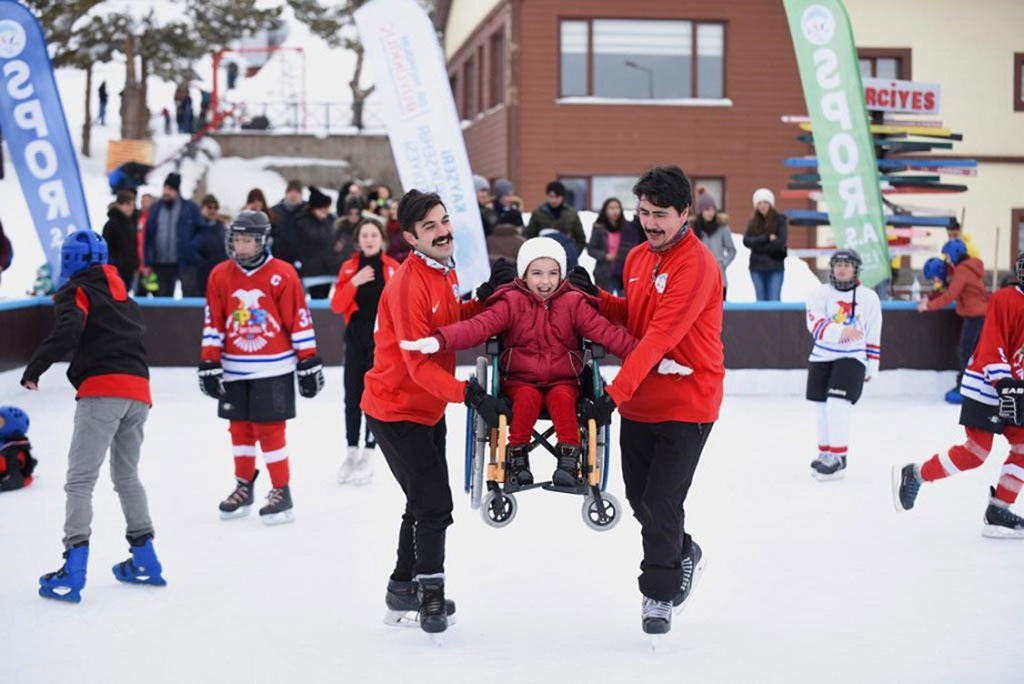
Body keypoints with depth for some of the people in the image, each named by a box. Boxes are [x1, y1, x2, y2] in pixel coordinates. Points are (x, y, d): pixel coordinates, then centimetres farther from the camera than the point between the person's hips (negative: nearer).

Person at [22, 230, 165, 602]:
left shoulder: (76, 291, 2)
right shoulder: (121, 294, 25)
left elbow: (68, 331, -16)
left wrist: (35, 367, -14)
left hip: (103, 391, -7)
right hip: (139, 390, 7)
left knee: (80, 479, -8)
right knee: (127, 475, 22)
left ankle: (74, 571, -17)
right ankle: (145, 561, 25)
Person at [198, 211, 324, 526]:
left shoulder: (282, 275, -8)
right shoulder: (220, 275, 3)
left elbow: (300, 321, -6)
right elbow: (213, 324, 6)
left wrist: (309, 364, -5)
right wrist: (209, 364, 2)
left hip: (272, 369, -4)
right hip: (234, 370, 4)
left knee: (270, 429, -4)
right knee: (240, 428, 12)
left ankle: (281, 491, 7)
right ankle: (244, 486, 27)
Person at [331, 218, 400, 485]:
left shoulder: (393, 269, -3)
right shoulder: (349, 268, 4)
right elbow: (337, 306, -3)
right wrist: (354, 282, -16)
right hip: (355, 338, 3)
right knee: (352, 395, 6)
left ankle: (368, 455, 6)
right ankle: (351, 453, 18)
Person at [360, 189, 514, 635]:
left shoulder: (444, 270, 2)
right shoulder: (409, 285, -26)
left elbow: (453, 323, 12)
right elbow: (419, 364, -30)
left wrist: (485, 298, -5)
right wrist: (471, 396, -39)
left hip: (428, 407, 10)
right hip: (396, 409, -10)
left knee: (427, 502, 18)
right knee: (434, 503, -9)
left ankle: (404, 589, 34)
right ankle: (430, 596, 7)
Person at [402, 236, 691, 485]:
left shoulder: (573, 304, 2)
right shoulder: (511, 303, -2)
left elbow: (607, 333, -7)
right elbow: (478, 327, -16)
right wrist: (438, 341, -36)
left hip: (563, 380, 1)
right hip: (520, 380, 0)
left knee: (562, 398, -30)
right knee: (527, 399, -30)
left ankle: (569, 459, -24)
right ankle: (517, 455, -15)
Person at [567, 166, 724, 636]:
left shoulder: (696, 265, -18)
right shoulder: (637, 258, 8)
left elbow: (660, 336, -26)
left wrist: (614, 393, -31)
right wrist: (595, 297, -1)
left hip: (685, 405, -7)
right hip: (638, 402, 7)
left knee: (661, 503, -5)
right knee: (639, 497, 15)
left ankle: (658, 595, 12)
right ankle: (684, 553, 41)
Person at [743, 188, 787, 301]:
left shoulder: (779, 220, 0)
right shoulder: (752, 222, 8)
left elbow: (781, 241, -12)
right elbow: (746, 241, -6)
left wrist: (758, 247, -9)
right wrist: (767, 238, -16)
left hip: (775, 267, -3)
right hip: (757, 267, 3)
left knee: (774, 301, -9)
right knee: (761, 301, 6)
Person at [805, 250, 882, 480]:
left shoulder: (869, 297, 0)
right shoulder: (820, 294, -3)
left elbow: (873, 337, 6)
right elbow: (816, 326, -19)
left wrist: (871, 368, 6)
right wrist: (842, 331, -36)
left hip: (852, 359, -3)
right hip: (821, 358, 3)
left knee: (837, 404, -18)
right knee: (823, 407, 11)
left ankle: (838, 457, -10)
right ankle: (825, 452, 29)